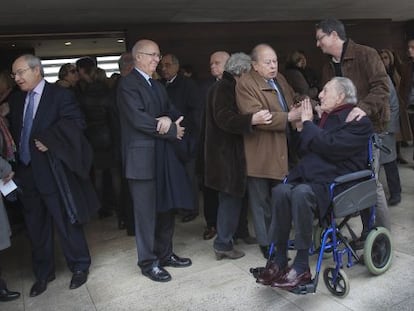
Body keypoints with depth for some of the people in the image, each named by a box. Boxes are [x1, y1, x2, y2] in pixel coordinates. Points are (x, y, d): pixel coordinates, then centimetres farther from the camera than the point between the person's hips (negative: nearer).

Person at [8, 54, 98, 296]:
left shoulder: (60, 94, -6)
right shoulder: (16, 99, 13)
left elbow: (77, 122, -16)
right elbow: (14, 130, 18)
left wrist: (50, 140, -22)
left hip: (53, 171, -6)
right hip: (26, 171, 6)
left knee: (66, 222, 5)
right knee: (36, 226, 14)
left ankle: (79, 267, 24)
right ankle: (43, 274, 30)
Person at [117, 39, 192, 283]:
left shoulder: (157, 85, 20)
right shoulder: (128, 84, -8)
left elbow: (171, 111, 13)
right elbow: (138, 119, -18)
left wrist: (169, 119, -12)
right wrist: (172, 131, -12)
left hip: (163, 155, 8)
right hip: (143, 157, -8)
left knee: (166, 208, 14)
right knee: (146, 212, 0)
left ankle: (165, 254, 28)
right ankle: (148, 262, 14)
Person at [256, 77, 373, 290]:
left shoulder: (359, 122, -1)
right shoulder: (326, 117, 21)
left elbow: (331, 146, -18)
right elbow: (306, 150, 23)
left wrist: (307, 124, -7)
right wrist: (301, 128, 9)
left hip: (338, 181, -6)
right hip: (311, 176, 7)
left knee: (301, 192, -36)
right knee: (281, 190, -25)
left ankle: (302, 267, -25)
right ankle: (279, 260, -17)